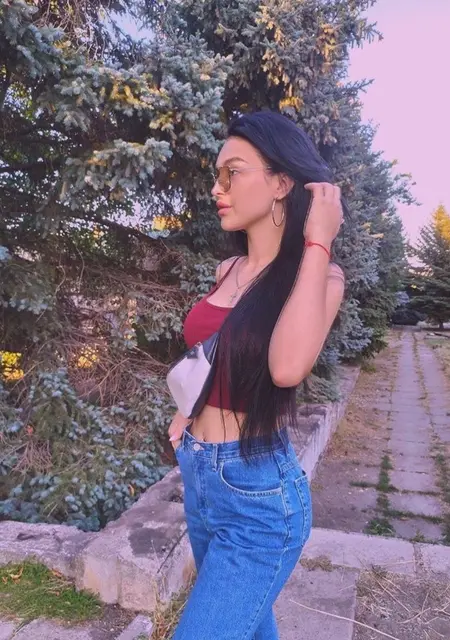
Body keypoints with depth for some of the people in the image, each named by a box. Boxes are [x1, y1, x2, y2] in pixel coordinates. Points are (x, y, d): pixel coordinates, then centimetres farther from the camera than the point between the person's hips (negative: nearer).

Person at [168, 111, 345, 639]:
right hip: (198, 476, 7)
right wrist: (183, 413, 9)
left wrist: (317, 243, -25)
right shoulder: (228, 270, 5)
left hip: (257, 489, -7)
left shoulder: (320, 275, -13)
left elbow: (287, 367, -34)